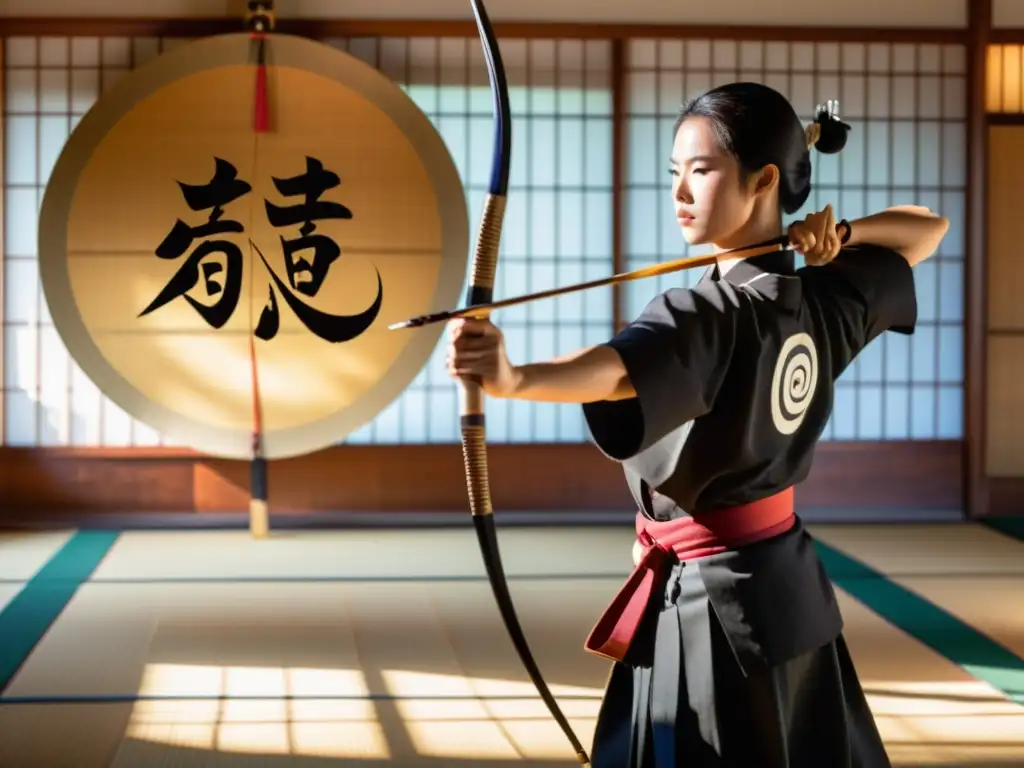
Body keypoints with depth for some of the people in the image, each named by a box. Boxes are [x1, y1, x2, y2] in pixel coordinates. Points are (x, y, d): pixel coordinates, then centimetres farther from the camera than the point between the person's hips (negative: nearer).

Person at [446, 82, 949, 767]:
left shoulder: (713, 314, -22)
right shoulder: (826, 299, 3)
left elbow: (618, 371, -43)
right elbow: (928, 228, 20)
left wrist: (514, 378, -60)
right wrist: (842, 233, 1)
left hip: (711, 599, -9)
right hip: (785, 583, 9)